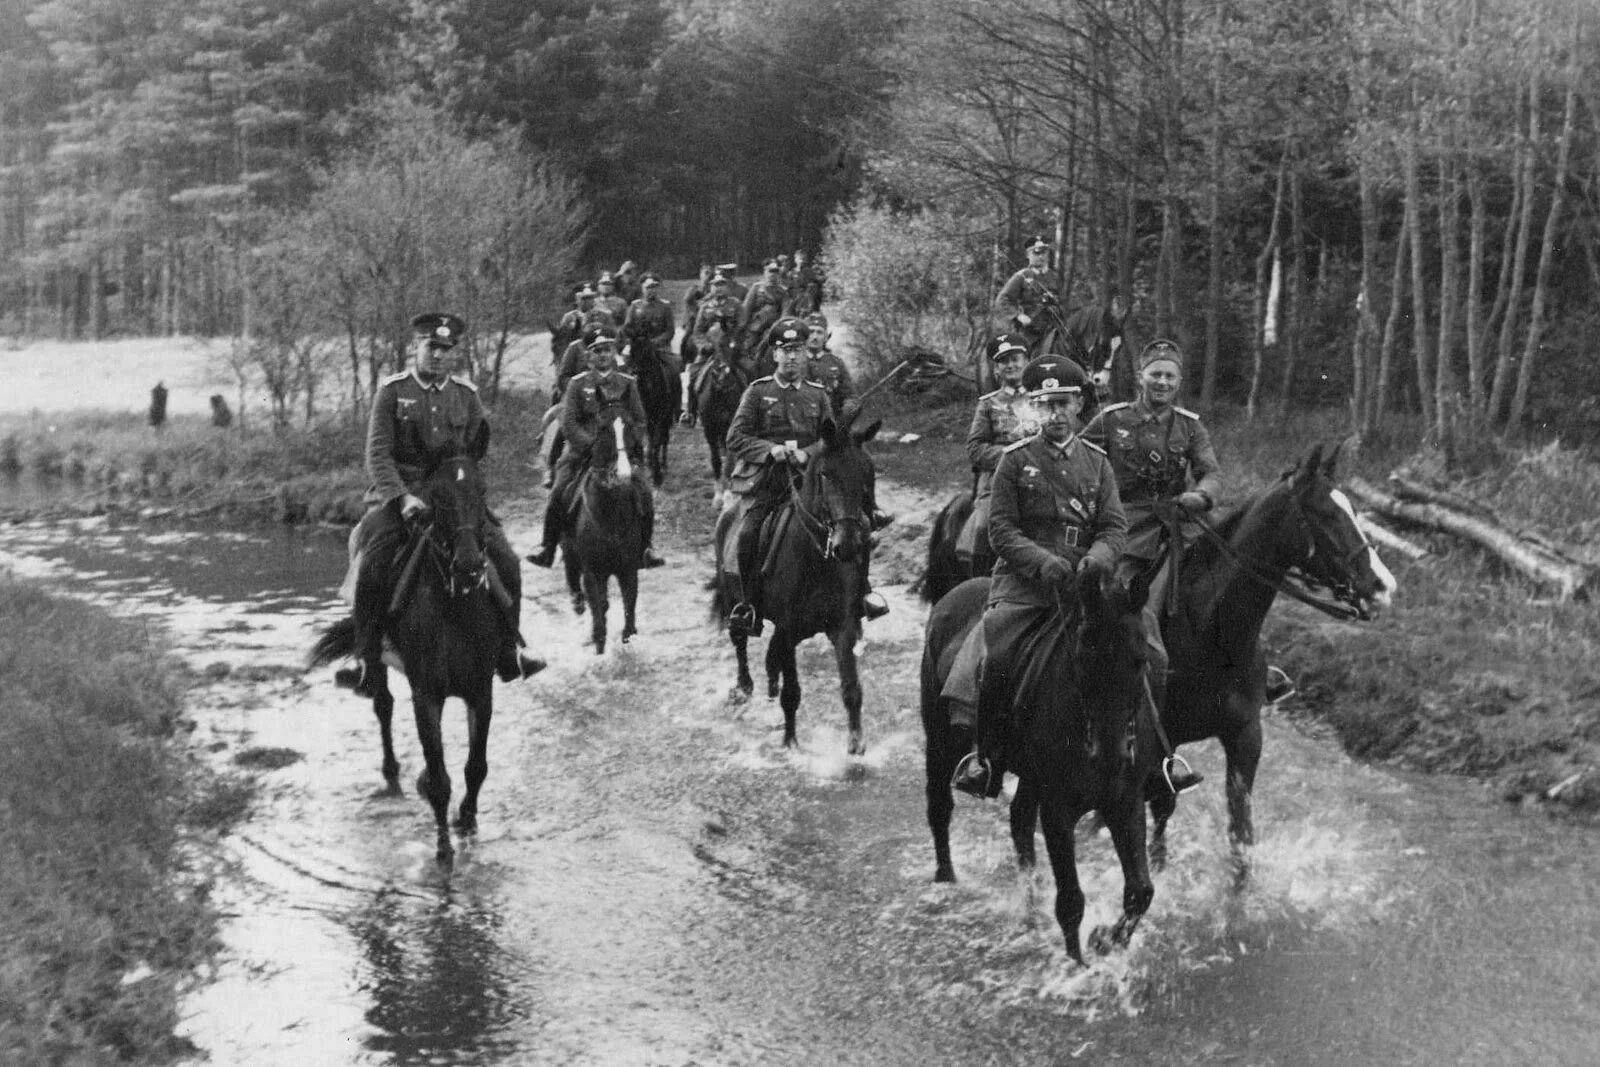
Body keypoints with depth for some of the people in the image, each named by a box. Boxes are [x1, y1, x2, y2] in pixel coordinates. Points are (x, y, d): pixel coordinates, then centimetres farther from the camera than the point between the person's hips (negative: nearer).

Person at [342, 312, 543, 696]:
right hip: (398, 494, -3)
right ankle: (366, 661, -13)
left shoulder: (466, 395, 8)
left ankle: (507, 654, 7)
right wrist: (402, 496, -22)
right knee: (373, 567, -26)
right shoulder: (392, 390, -2)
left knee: (506, 562, -8)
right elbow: (378, 453, -8)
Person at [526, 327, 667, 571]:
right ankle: (547, 548, -5)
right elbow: (569, 424, -3)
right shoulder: (577, 385, 4)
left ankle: (646, 548, -5)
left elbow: (640, 422, 10)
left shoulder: (628, 384, 10)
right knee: (559, 494, -18)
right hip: (583, 451, -1)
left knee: (644, 493, -19)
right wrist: (592, 443, -17)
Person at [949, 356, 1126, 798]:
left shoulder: (1097, 462, 14)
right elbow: (1001, 528, -1)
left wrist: (1095, 559, -14)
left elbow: (1115, 527, 8)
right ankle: (984, 757, -7)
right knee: (991, 657, -22)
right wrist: (1043, 562, -17)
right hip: (1023, 582, -2)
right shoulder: (1015, 460, 5)